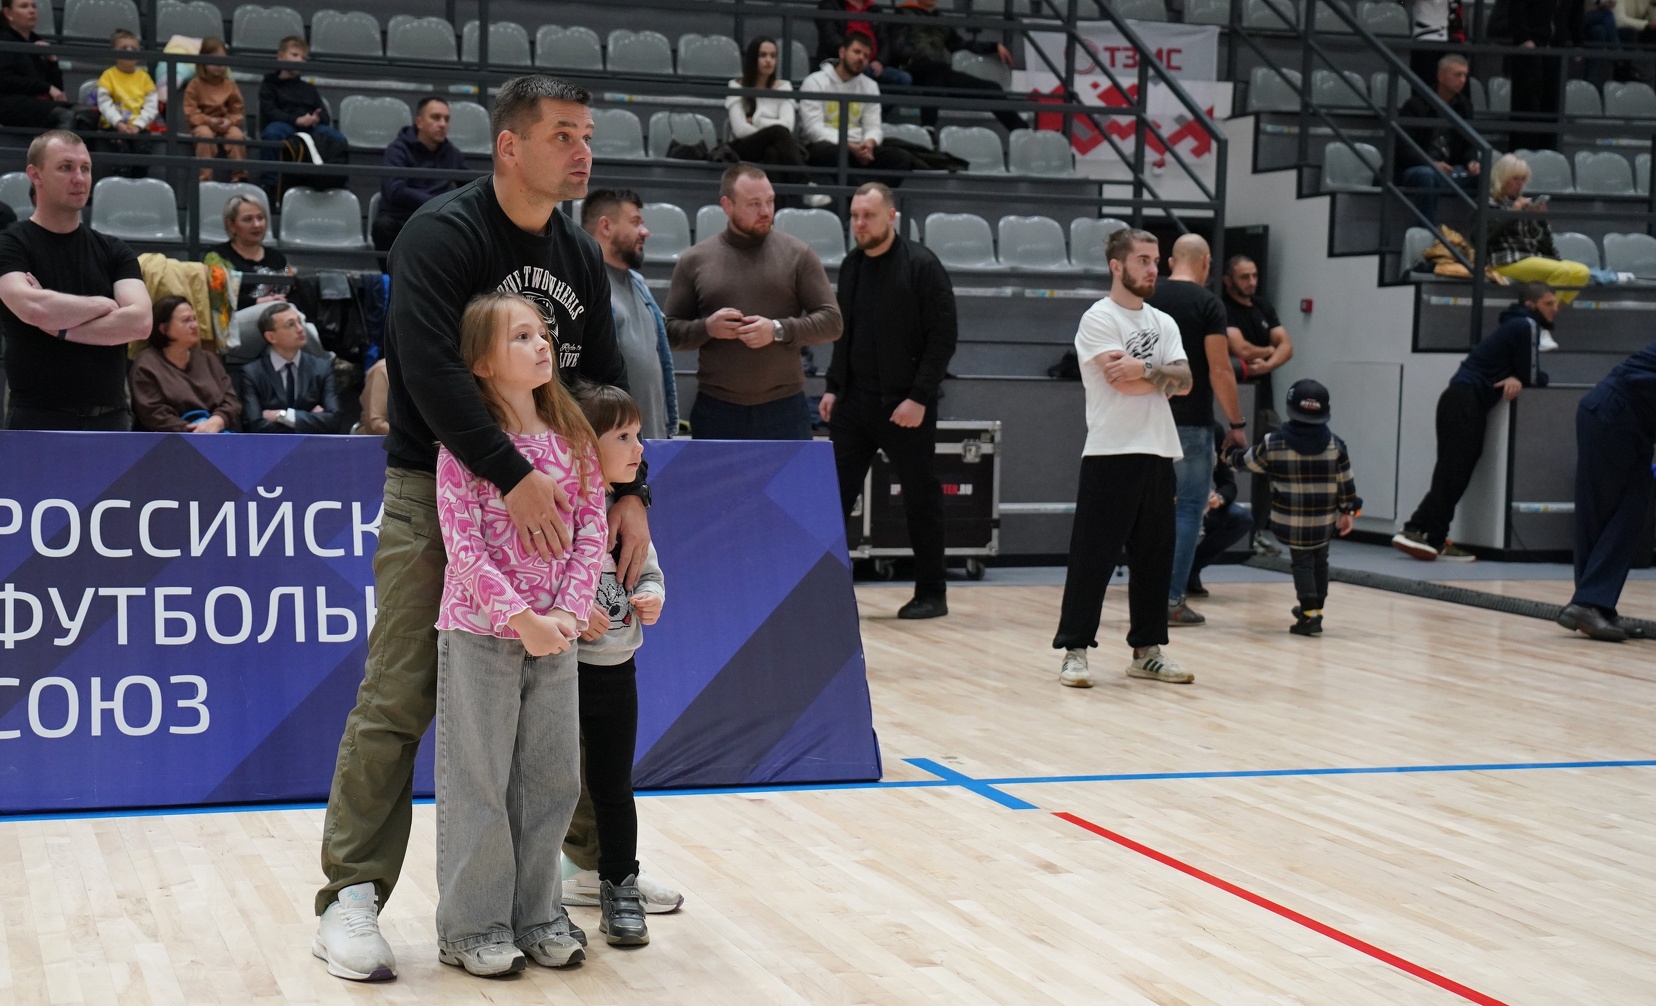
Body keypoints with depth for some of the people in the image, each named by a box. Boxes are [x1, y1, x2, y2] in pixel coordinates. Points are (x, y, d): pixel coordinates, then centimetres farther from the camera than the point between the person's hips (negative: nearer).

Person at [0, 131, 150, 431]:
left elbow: (139, 321, -4)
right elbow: (33, 308, -20)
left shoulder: (113, 251, 11)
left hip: (109, 419, 4)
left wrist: (62, 328, -10)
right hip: (38, 419, -4)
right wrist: (102, 305, -5)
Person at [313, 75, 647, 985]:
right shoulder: (443, 234, -14)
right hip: (435, 490, -7)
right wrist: (512, 476, -33)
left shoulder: (580, 255, 9)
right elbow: (429, 365, -27)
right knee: (399, 702, -9)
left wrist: (630, 493, -3)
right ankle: (350, 901, -2)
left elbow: (605, 381, 10)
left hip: (541, 495, 7)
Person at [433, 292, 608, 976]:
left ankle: (536, 915, 23)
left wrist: (568, 613, -10)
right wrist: (519, 618, -19)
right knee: (478, 782, 3)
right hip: (480, 632, -5)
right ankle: (472, 927, 14)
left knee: (552, 778, 10)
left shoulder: (573, 438, 6)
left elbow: (592, 529, 3)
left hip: (556, 632, 5)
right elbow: (463, 542, -13)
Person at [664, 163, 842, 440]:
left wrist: (779, 329, -15)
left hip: (784, 408, -1)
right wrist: (707, 327, -13)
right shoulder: (695, 260, 4)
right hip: (716, 408, 1)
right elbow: (671, 330, 7)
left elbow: (831, 320, 0)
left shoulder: (797, 254, 2)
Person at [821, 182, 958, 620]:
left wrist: (919, 398, -17)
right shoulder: (851, 267, 10)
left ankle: (931, 594, 15)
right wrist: (833, 387, 8)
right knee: (834, 494, 3)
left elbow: (944, 336, -12)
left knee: (921, 500, 4)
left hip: (905, 406, -6)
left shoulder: (921, 266, -10)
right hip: (853, 403, 6)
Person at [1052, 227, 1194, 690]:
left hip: (1158, 454, 7)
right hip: (1111, 455, -7)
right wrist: (1163, 375, -2)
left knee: (1154, 556, 9)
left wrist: (1146, 370, -15)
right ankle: (1075, 651, -1)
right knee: (1093, 556, -5)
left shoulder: (1163, 323, 15)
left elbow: (1184, 381, 1)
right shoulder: (1099, 319, -5)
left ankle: (1147, 650, 17)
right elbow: (1125, 384, -16)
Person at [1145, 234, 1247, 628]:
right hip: (1191, 422, -5)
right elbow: (1219, 370, -12)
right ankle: (1172, 599, -2)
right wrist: (1236, 424, -4)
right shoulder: (1208, 304, -8)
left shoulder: (1146, 299, 6)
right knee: (1189, 507, 1)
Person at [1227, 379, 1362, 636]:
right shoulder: (1335, 445, -4)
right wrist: (1348, 511, 15)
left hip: (1290, 522, -2)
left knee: (1302, 562, 6)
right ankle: (1316, 608, 31)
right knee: (1319, 561, 20)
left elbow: (1246, 461, 8)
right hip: (1324, 522, 2)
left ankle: (1309, 614, -5)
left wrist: (1232, 453, 30)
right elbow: (1346, 482, 2)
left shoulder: (1273, 444, -8)